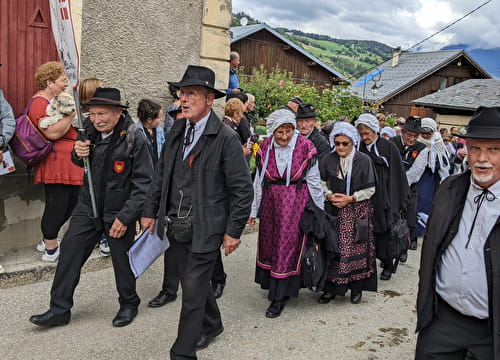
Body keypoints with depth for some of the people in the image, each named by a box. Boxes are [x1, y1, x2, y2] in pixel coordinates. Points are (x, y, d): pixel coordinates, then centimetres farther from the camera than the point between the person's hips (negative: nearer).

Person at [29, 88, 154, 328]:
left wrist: (125, 217, -19)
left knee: (122, 259, 8)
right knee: (69, 250, 4)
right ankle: (59, 310, 18)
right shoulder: (92, 132, 1)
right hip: (88, 206, 6)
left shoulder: (134, 139, -18)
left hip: (119, 210, -5)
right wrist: (78, 153, -7)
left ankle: (129, 304, 32)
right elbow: (82, 163, 19)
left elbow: (143, 183, -17)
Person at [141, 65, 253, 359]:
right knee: (195, 282, 22)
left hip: (206, 228, -6)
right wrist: (151, 212, 13)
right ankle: (212, 325, 46)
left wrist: (234, 231, -13)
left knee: (193, 290, 0)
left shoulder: (225, 137, -14)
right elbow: (161, 176, 14)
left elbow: (243, 189, -13)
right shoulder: (176, 132, 5)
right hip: (176, 225, 7)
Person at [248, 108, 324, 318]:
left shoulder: (305, 146, -9)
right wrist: (253, 209, 6)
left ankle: (279, 297, 5)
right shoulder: (265, 148, 0)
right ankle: (275, 285, 32)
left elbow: (313, 180, -4)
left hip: (296, 202, -4)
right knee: (269, 243, 12)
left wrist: (320, 209, -2)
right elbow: (258, 181, 5)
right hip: (271, 202, 4)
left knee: (287, 245, -3)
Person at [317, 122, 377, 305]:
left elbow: (370, 189, -3)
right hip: (334, 211, 2)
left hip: (357, 212, -2)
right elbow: (322, 183, 11)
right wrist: (329, 195, -8)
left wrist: (350, 198, -11)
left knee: (356, 249, 2)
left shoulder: (364, 160, -6)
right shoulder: (327, 160, 2)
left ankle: (356, 287, 18)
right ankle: (330, 288, 13)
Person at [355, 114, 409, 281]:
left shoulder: (389, 147, -5)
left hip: (385, 197, -2)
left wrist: (397, 202, -7)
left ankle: (388, 265, 19)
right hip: (366, 200, 3)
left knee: (385, 230, 3)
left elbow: (397, 175, -4)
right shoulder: (359, 148, 4)